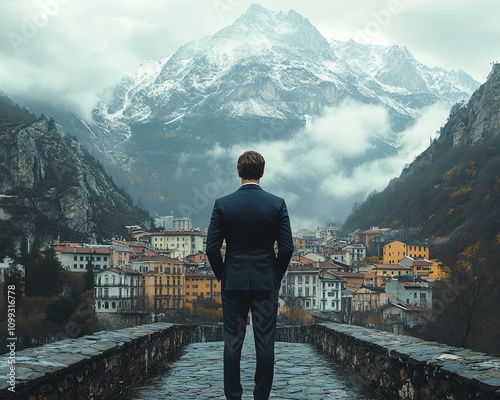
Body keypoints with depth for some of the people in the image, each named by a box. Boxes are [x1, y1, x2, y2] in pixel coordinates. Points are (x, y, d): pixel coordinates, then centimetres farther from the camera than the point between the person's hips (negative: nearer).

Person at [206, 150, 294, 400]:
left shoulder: (223, 204, -3)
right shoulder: (277, 204, -3)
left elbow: (212, 248, -4)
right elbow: (286, 248, -5)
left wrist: (222, 276, 10)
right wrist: (276, 277, 9)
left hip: (233, 283, 0)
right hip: (266, 283, 0)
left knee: (232, 343, 6)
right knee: (265, 343, 4)